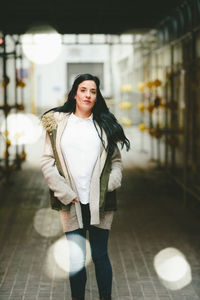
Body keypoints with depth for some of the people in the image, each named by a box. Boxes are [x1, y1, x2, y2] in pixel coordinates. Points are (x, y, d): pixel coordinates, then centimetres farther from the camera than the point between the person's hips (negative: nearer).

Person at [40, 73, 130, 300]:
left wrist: (111, 183, -8)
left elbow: (116, 160, 10)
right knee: (76, 258, 6)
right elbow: (47, 161, 1)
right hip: (71, 203, 0)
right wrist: (63, 192, -8)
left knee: (100, 255, 6)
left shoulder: (104, 125, 8)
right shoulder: (57, 122, 5)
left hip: (99, 202, 1)